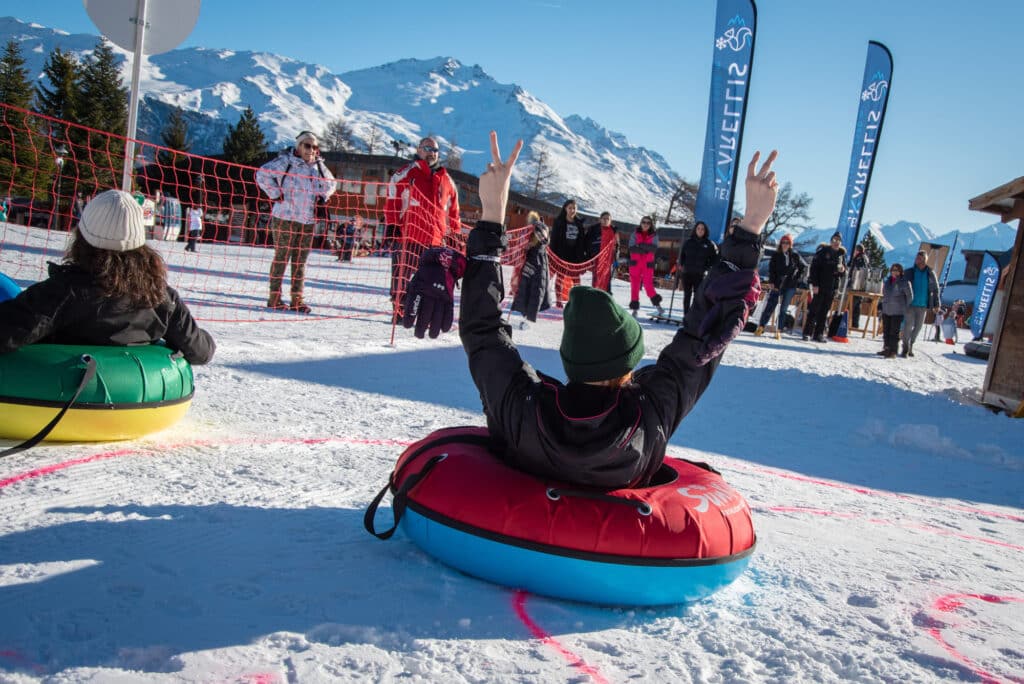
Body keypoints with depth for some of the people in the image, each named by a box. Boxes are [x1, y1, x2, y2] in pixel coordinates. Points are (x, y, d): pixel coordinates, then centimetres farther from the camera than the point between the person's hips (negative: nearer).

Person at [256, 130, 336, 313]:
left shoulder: (318, 166, 12)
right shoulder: (286, 161, -6)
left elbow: (330, 184, 28)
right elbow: (263, 174, -13)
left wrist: (322, 197, 12)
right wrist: (276, 194, -13)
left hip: (309, 221, 5)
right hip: (285, 218, -5)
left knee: (300, 260, 7)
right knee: (282, 257, -1)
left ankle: (297, 299, 11)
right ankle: (274, 297, 5)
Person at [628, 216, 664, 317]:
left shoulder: (654, 235, 4)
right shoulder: (635, 234, 5)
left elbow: (654, 248, -11)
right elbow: (632, 248, -7)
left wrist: (641, 245, -21)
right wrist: (646, 249, -16)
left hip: (648, 264, -1)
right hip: (635, 263, 1)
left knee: (648, 285, -10)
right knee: (634, 285, 2)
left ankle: (657, 305, 3)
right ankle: (635, 309, 9)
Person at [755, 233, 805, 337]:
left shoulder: (795, 255, 1)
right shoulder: (776, 255, 1)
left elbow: (804, 266, 12)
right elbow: (771, 269, 1)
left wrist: (797, 278, 4)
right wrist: (772, 282, -8)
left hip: (790, 286, 0)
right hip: (777, 285, 0)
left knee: (783, 309, 3)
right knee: (770, 306, -4)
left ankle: (778, 330, 7)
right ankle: (761, 327, 3)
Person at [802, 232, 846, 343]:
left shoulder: (841, 254, 11)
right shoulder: (823, 251, -4)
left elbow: (844, 268, 22)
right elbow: (814, 267, -8)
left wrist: (842, 270, -4)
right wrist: (814, 284, -16)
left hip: (832, 287, 4)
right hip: (820, 286, -4)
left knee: (825, 311, 6)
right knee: (814, 309, -3)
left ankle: (819, 334, 9)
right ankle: (807, 332, -1)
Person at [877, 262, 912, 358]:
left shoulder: (904, 283, -8)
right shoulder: (886, 282, 10)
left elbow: (910, 296, -2)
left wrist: (905, 307, 2)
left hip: (897, 312, -6)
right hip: (886, 311, 6)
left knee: (894, 331, -5)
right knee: (886, 331, 10)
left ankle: (893, 351, -1)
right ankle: (886, 348, 20)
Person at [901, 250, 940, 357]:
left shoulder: (930, 274, 4)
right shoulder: (909, 273, 0)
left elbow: (935, 290, 9)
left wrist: (936, 304, 5)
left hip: (923, 305, 2)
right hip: (910, 304, -2)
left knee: (918, 326, 10)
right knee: (908, 325, -7)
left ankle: (911, 346, 26)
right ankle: (905, 348, 3)